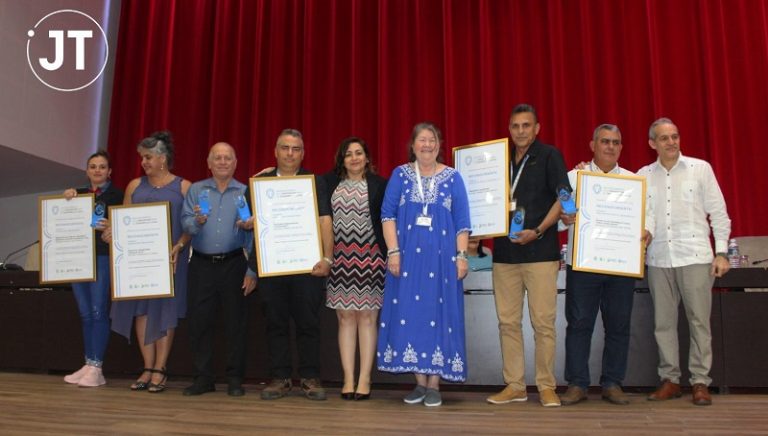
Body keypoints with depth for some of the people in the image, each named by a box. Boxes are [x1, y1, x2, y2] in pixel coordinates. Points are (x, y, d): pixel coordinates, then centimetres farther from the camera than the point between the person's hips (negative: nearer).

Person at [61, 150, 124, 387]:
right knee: (85, 314, 9)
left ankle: (96, 367, -3)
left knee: (98, 311, -7)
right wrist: (67, 199, 0)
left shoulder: (117, 195, 1)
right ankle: (88, 364, 15)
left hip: (103, 257, -5)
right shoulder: (78, 194, 17)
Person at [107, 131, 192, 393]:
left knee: (165, 310, -1)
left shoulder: (183, 187, 2)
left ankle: (159, 370, 6)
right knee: (141, 309, 3)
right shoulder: (135, 186, 13)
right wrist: (113, 232, -8)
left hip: (170, 258, -3)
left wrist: (178, 247, -17)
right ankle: (148, 368, 12)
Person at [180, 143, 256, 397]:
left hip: (234, 264, -1)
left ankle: (235, 379, 15)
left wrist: (252, 271, -6)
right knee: (198, 321, 4)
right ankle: (203, 378, 18)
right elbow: (185, 224, 0)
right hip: (201, 264, 2)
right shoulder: (195, 190, 10)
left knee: (236, 322, 4)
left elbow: (252, 235, 0)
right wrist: (197, 221, -23)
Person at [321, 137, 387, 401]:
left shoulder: (379, 184, 4)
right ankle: (348, 379, 12)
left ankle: (364, 380, 9)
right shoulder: (329, 182, 9)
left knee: (367, 317, 1)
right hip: (340, 257, 2)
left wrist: (388, 254, -4)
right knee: (345, 317, 5)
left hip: (369, 257, -2)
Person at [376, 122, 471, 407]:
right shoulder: (400, 175, 7)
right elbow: (388, 214, 2)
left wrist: (461, 256, -4)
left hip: (441, 257, 0)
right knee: (410, 314, 1)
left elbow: (462, 222, 4)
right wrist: (393, 251, -7)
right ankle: (420, 382, 13)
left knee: (437, 314, 1)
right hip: (408, 256, 1)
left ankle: (434, 384, 10)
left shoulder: (453, 178, 7)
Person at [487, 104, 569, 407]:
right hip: (505, 251, 5)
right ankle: (514, 385, 16)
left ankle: (546, 386, 11)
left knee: (543, 322, -2)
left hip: (540, 251, -4)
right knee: (508, 322, 6)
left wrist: (538, 231, -15)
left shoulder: (549, 156, 3)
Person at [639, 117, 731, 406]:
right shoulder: (643, 176, 9)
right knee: (663, 322, 6)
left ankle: (700, 382, 10)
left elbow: (718, 213, 4)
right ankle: (669, 379, 16)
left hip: (695, 257, -2)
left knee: (699, 320, 0)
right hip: (658, 259, 2)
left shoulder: (700, 169, 5)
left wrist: (721, 252, 0)